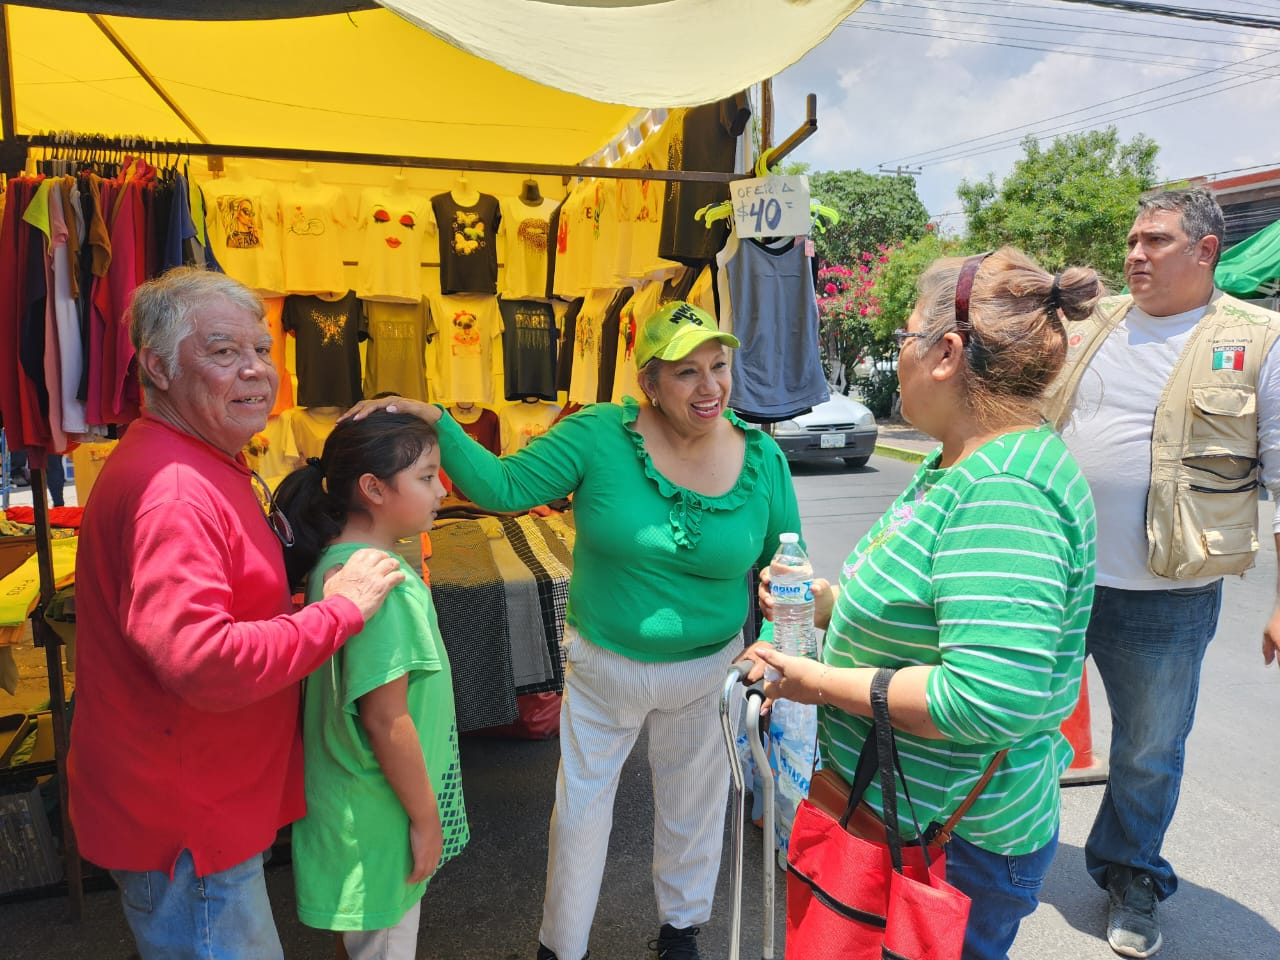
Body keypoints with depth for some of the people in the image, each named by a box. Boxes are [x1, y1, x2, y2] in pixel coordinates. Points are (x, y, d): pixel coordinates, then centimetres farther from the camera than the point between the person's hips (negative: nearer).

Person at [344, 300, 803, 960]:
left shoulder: (762, 458, -11)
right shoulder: (600, 435, -18)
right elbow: (503, 487, -19)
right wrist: (435, 422, -30)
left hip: (707, 673, 2)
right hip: (602, 665, -1)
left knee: (693, 807, 23)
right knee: (580, 807, 16)